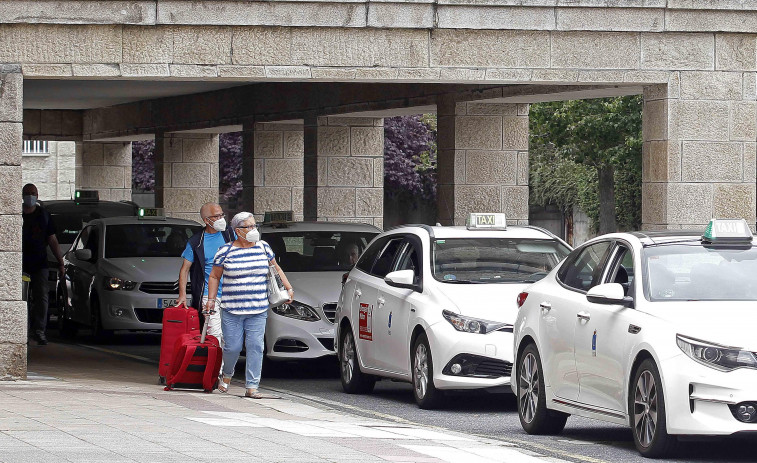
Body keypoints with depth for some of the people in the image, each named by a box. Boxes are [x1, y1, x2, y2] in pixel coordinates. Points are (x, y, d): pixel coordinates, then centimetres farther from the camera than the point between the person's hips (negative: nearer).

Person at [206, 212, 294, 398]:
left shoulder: (263, 248, 8)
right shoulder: (226, 251, 0)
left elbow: (276, 269, 21)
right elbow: (214, 277, 9)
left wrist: (288, 288, 13)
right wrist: (211, 299, 2)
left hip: (258, 310, 2)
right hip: (232, 310, -2)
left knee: (255, 347, -5)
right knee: (233, 347, -1)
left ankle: (252, 386, -2)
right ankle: (227, 375, 29)